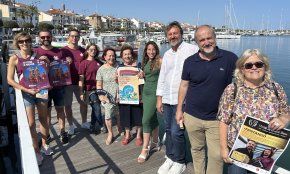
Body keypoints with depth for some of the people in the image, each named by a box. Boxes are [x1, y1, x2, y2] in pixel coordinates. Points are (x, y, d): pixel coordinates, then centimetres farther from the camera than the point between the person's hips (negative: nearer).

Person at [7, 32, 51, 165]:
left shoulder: (37, 55, -1)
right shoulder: (14, 58, -6)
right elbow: (10, 80, -8)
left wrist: (47, 62, -9)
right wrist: (27, 90, -16)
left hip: (41, 90, 3)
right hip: (26, 93, -2)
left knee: (43, 119, 13)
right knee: (31, 123, -1)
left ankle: (44, 144, 32)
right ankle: (36, 151, 14)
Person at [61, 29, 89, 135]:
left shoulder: (83, 51, 6)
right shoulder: (63, 50, -4)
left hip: (80, 82, 3)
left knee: (84, 102, 12)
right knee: (67, 105, 6)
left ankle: (84, 122, 32)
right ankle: (71, 125, 23)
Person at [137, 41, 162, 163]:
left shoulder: (160, 61, -10)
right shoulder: (145, 62, 11)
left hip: (155, 93, -7)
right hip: (146, 92, 7)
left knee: (146, 120, -9)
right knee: (152, 118, 17)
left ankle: (145, 149, 0)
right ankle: (155, 142, 33)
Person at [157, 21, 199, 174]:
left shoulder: (192, 50, -7)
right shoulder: (167, 54, 14)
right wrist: (159, 98, 13)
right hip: (167, 99, 6)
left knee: (176, 132, -4)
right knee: (168, 130, 14)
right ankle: (170, 158, 32)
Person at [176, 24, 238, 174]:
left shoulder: (230, 59, -7)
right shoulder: (190, 62, -2)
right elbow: (184, 86, 5)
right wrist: (179, 110, 5)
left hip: (217, 119, -2)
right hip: (192, 116, 2)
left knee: (216, 155, 4)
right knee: (197, 150, 17)